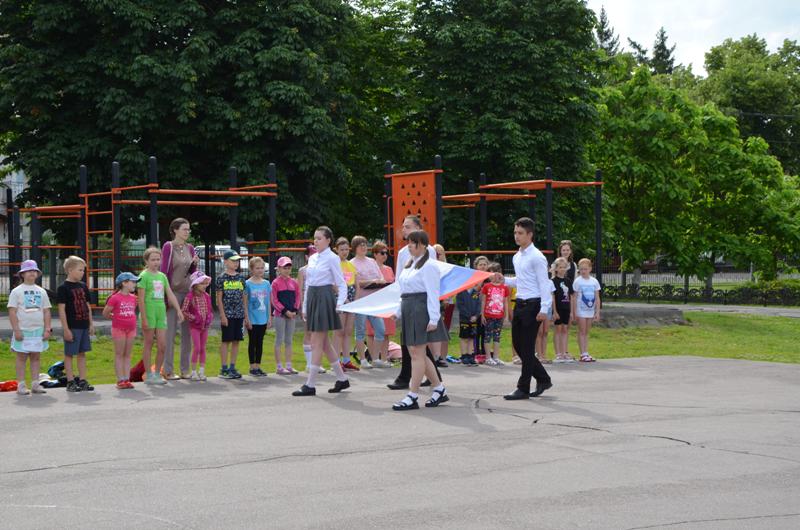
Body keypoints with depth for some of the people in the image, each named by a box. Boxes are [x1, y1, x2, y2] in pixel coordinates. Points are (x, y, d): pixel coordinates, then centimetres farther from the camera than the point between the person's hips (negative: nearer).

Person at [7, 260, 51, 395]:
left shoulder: (41, 291, 10)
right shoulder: (16, 291, -1)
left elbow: (46, 311, 10)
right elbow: (12, 312, -6)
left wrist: (47, 329, 2)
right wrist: (16, 330, -12)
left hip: (38, 330, 4)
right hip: (23, 330, -4)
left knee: (36, 357, 6)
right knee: (22, 357, 0)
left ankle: (35, 384, 10)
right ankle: (21, 385, 3)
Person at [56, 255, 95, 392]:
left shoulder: (83, 286, 11)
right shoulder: (63, 288, -9)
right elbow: (61, 309, -11)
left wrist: (91, 324, 13)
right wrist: (66, 329, -15)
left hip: (84, 326, 7)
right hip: (72, 327, -6)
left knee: (82, 353, 10)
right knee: (69, 354, 2)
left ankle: (82, 381, 15)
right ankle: (70, 382, 6)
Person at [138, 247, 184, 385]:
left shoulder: (162, 276, 12)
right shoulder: (144, 276, -6)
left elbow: (170, 295, 11)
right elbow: (141, 300, -10)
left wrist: (179, 310, 2)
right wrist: (144, 319, -14)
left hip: (161, 313, 5)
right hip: (149, 313, -5)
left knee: (162, 346, 3)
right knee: (148, 344, 3)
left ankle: (157, 374, 15)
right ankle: (149, 375, 9)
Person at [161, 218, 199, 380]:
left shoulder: (190, 248, 11)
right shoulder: (168, 247, -5)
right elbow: (164, 271, -7)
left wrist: (195, 264, -4)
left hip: (188, 292, 6)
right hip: (173, 292, -6)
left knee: (188, 331, 6)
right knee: (170, 331, -3)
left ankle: (185, 369, 12)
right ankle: (168, 370, 2)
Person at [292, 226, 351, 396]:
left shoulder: (332, 258, -6)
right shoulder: (312, 258, 14)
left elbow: (341, 283, -8)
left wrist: (340, 303, -22)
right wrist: (305, 307, 16)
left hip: (325, 298, -8)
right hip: (312, 298, 8)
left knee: (316, 343, -8)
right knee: (325, 343, 11)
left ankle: (310, 385, -5)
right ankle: (342, 379, 21)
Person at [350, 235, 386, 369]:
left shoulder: (372, 261, 19)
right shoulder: (352, 263, 2)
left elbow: (382, 279, 16)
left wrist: (381, 282, -7)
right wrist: (371, 281, -16)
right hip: (360, 300, -5)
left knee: (380, 329, 0)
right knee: (361, 330, -3)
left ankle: (376, 358, 9)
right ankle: (362, 359, 3)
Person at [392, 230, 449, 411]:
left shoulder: (428, 265, -10)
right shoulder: (410, 264, 18)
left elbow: (433, 293, -15)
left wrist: (433, 319, -20)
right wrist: (399, 311, 18)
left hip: (421, 309, -10)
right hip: (408, 310, 10)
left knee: (417, 353, -7)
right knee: (416, 353, 11)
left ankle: (412, 396, -3)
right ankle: (439, 389, 20)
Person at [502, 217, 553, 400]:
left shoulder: (537, 257, -12)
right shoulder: (517, 257, 13)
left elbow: (544, 284, -14)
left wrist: (544, 309, -20)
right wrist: (503, 280, 7)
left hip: (532, 305, -9)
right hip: (520, 303, 9)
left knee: (526, 347, -4)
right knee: (518, 345, 11)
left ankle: (523, 388, 3)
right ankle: (543, 379, 24)